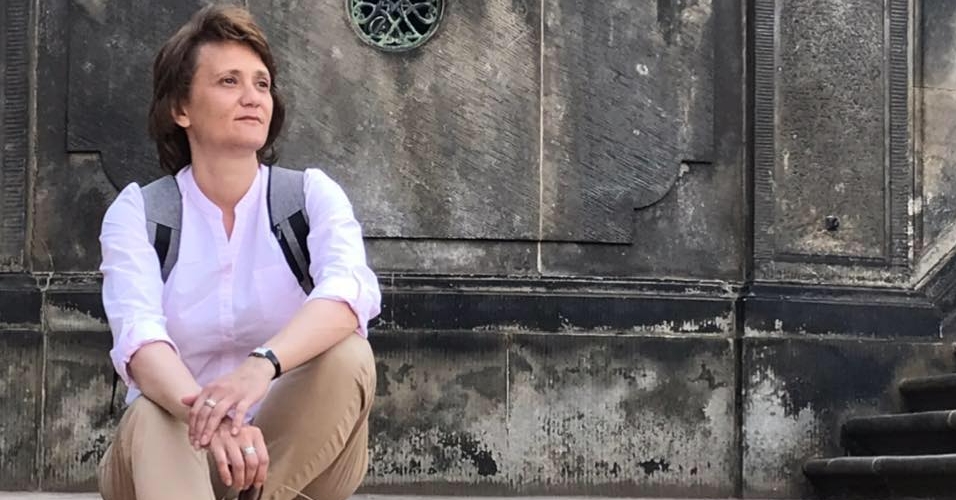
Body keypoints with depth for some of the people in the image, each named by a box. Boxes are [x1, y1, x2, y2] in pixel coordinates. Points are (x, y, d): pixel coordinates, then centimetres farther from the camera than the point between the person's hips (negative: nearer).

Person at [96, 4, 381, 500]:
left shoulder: (311, 193, -1)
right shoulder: (138, 210, -2)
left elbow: (352, 287, -24)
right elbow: (137, 333, -21)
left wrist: (261, 366, -45)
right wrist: (205, 415, -44)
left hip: (298, 452, 1)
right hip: (178, 455, -1)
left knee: (347, 354, -28)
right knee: (150, 415, -35)